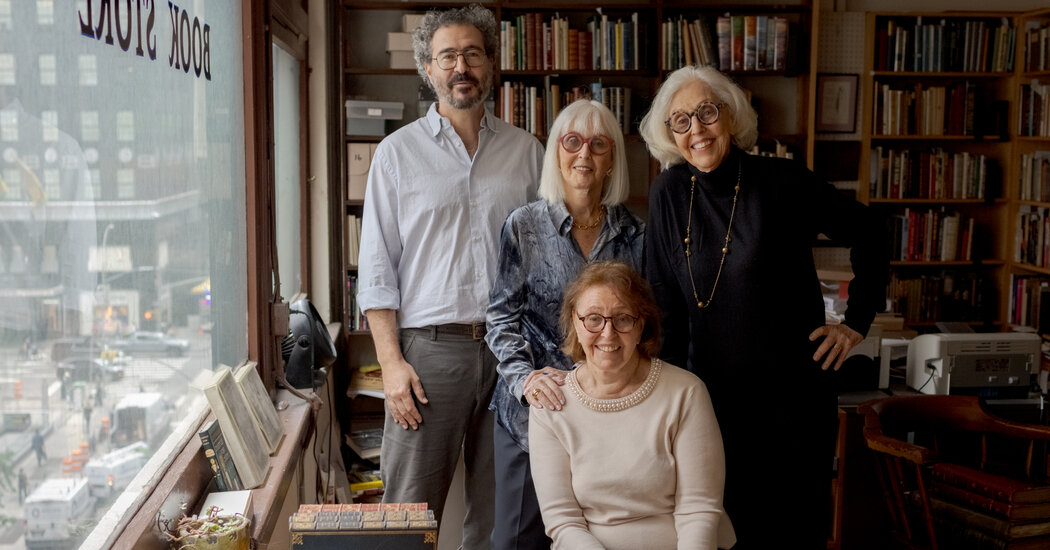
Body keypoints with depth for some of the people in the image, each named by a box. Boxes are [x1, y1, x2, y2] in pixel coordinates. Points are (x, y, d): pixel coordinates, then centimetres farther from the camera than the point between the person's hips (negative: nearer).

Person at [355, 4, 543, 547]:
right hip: (428, 347, -2)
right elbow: (377, 268, 2)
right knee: (411, 505, 0)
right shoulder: (397, 152, 5)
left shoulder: (526, 151, 10)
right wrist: (391, 362, -7)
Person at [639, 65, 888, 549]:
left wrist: (857, 322, 3)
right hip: (712, 392, 2)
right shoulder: (669, 192, 0)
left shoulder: (782, 181, -9)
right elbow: (666, 297, 3)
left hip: (793, 387, -2)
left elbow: (866, 234, 4)